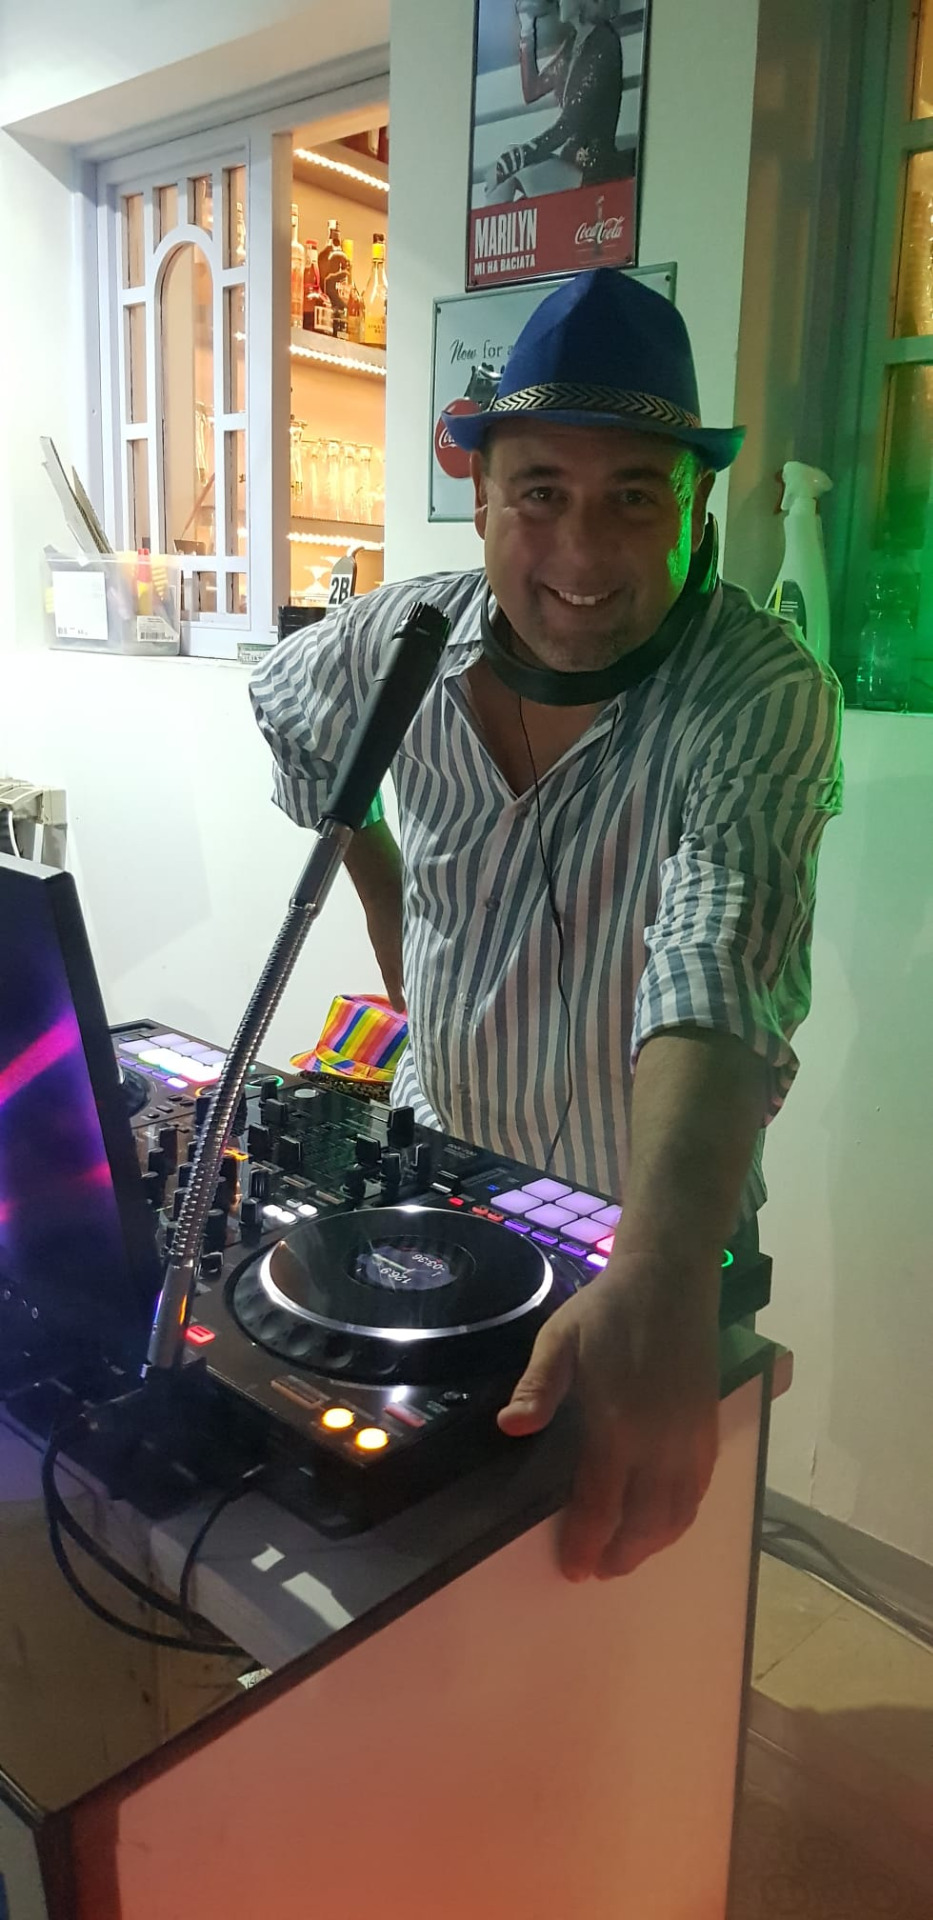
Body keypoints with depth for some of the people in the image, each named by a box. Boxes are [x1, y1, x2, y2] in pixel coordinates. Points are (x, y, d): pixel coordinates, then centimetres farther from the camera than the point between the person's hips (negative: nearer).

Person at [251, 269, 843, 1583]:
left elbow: (718, 978, -41)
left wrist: (663, 1289, -55)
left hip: (653, 1241, -4)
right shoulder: (404, 639, -11)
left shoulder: (762, 694, -25)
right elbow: (287, 713, 13)